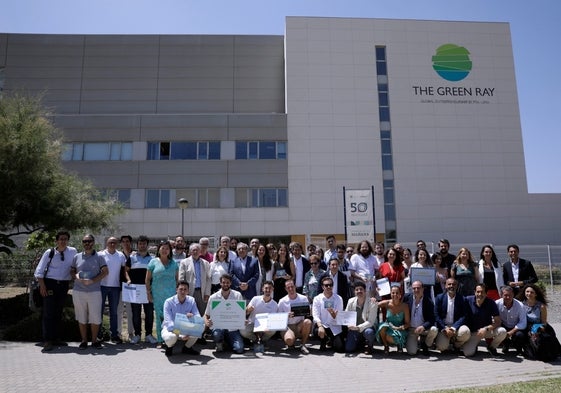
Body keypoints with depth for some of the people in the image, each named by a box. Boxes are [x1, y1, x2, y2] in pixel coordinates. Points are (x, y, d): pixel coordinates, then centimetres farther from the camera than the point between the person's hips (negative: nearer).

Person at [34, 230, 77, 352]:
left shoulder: (73, 252, 1)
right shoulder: (49, 253, -5)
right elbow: (39, 271, -3)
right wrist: (42, 286, -11)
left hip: (64, 285, 3)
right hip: (50, 283, -3)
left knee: (59, 313, 12)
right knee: (48, 313, -5)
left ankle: (56, 338, 21)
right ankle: (47, 341, -1)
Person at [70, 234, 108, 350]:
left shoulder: (99, 257, 2)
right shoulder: (77, 257, 10)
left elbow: (105, 271, -3)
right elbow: (72, 271, 16)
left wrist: (92, 280, -15)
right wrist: (76, 276, -7)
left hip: (94, 291, -2)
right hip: (78, 291, 2)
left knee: (95, 318, 1)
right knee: (81, 318, 8)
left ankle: (94, 340, 14)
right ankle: (84, 341, 19)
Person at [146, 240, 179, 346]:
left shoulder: (173, 263, 11)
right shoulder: (154, 262, 4)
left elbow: (177, 278, 13)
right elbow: (147, 279, 5)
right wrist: (149, 293, 0)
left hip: (171, 294, 1)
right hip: (157, 295, -1)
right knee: (159, 316, 4)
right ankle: (160, 340, 13)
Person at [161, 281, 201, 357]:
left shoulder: (191, 300, -6)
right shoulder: (169, 302, -17)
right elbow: (168, 322, -25)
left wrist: (193, 316, -38)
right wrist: (180, 335, -39)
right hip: (171, 328, -3)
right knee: (171, 337, -37)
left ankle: (187, 347, 4)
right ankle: (169, 347, 2)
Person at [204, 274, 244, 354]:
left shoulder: (238, 295, 2)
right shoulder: (213, 297, 1)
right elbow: (206, 315, 7)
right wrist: (206, 322, -16)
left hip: (233, 327, 0)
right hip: (218, 326, 0)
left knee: (239, 349, -19)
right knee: (217, 334, -35)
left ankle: (228, 340, 16)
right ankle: (219, 343, 4)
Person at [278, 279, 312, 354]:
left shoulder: (303, 298, 5)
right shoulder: (282, 301, 2)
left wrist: (307, 311, -13)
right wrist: (287, 316, -16)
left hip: (300, 325, 2)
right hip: (288, 326, -2)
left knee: (308, 321, -33)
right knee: (289, 340, -34)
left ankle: (303, 345, -14)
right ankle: (292, 342, 7)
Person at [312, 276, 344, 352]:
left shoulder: (338, 299, -2)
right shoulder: (317, 299, -3)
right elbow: (315, 316, -11)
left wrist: (333, 314, -31)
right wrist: (320, 326, -31)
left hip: (335, 327, 0)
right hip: (323, 325, 0)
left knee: (340, 348, -17)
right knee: (317, 331, -34)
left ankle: (332, 340, 22)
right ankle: (323, 342, 5)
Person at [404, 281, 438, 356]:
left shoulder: (428, 301, -11)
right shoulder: (407, 298, -6)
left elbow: (432, 319, -16)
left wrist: (423, 326, -34)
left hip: (424, 328, 0)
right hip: (411, 329, 0)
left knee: (434, 330, -32)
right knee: (411, 352, -17)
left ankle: (425, 345, 0)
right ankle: (417, 341, 20)